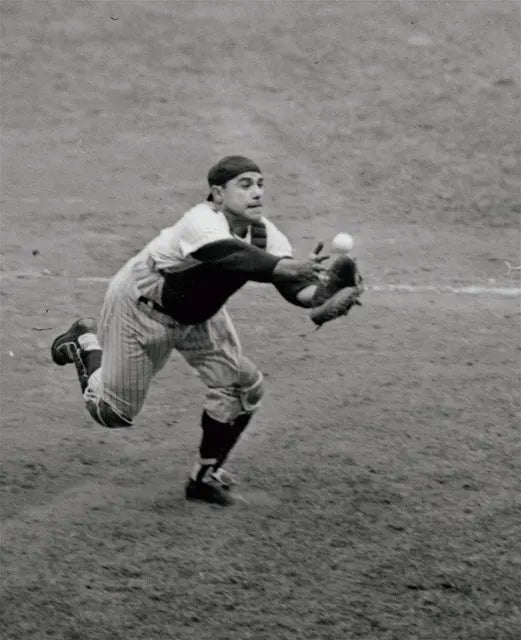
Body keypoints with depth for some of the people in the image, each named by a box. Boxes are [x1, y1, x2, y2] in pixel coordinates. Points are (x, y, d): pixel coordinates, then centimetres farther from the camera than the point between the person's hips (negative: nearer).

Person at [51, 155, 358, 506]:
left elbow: (294, 287, -31)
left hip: (200, 313, 6)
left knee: (244, 387, -9)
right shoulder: (203, 224, -39)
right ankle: (86, 342, 35)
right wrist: (289, 267, -74)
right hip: (141, 304, -6)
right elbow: (238, 258, -59)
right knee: (114, 412, 5)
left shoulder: (265, 234, -19)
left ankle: (206, 476, 11)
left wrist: (319, 294, -54)